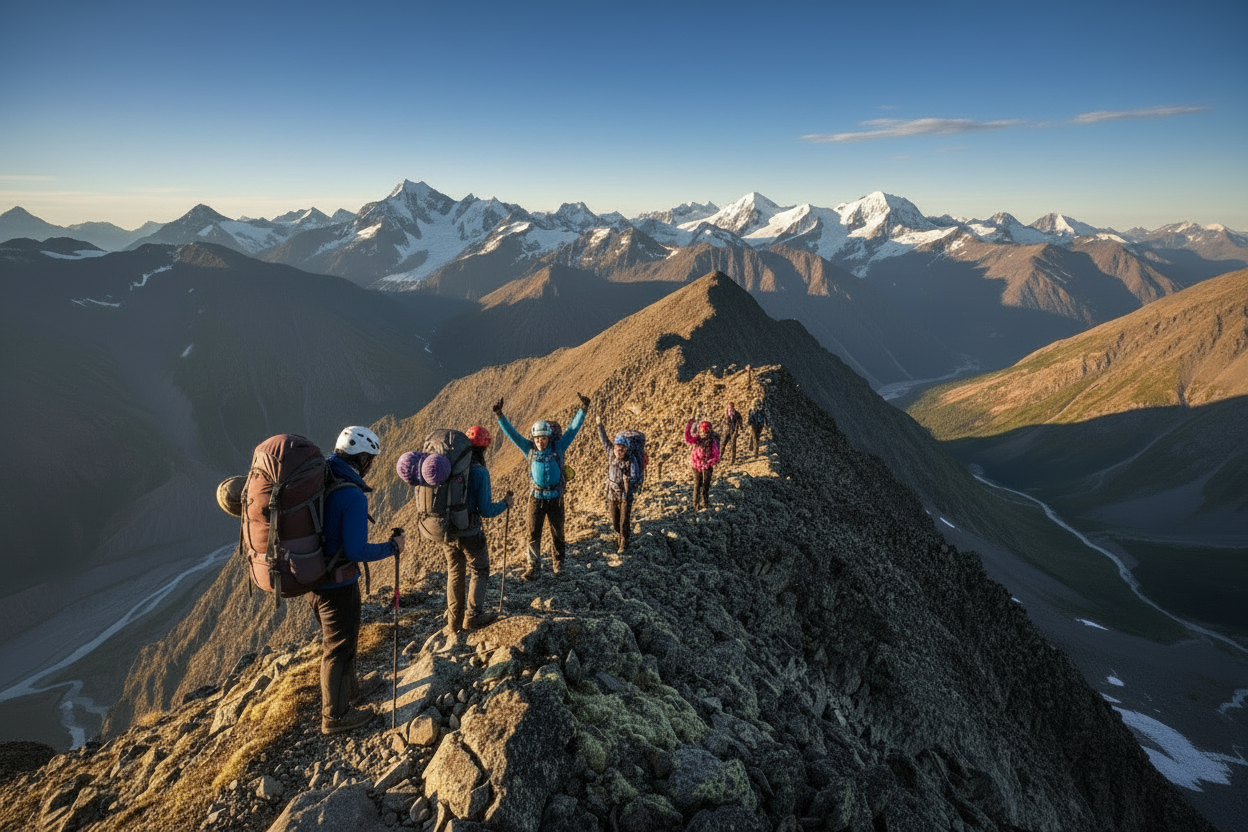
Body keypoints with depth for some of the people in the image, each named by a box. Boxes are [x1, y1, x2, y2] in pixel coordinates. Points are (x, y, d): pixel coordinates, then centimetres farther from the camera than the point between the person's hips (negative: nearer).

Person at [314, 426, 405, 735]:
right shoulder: (353, 496, -26)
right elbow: (356, 551, -26)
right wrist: (392, 547, -13)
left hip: (312, 578, 8)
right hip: (338, 585, -8)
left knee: (334, 638, 28)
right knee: (340, 647, 12)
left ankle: (347, 687, 49)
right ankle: (336, 715, 29)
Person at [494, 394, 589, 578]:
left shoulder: (558, 448, -1)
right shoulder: (530, 450, 1)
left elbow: (573, 429, -4)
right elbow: (512, 433, -1)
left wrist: (583, 410, -10)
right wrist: (499, 416, -11)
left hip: (555, 497, -1)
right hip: (536, 497, 1)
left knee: (557, 533, 11)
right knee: (533, 533, 0)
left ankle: (558, 559, 35)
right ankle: (534, 567, 10)